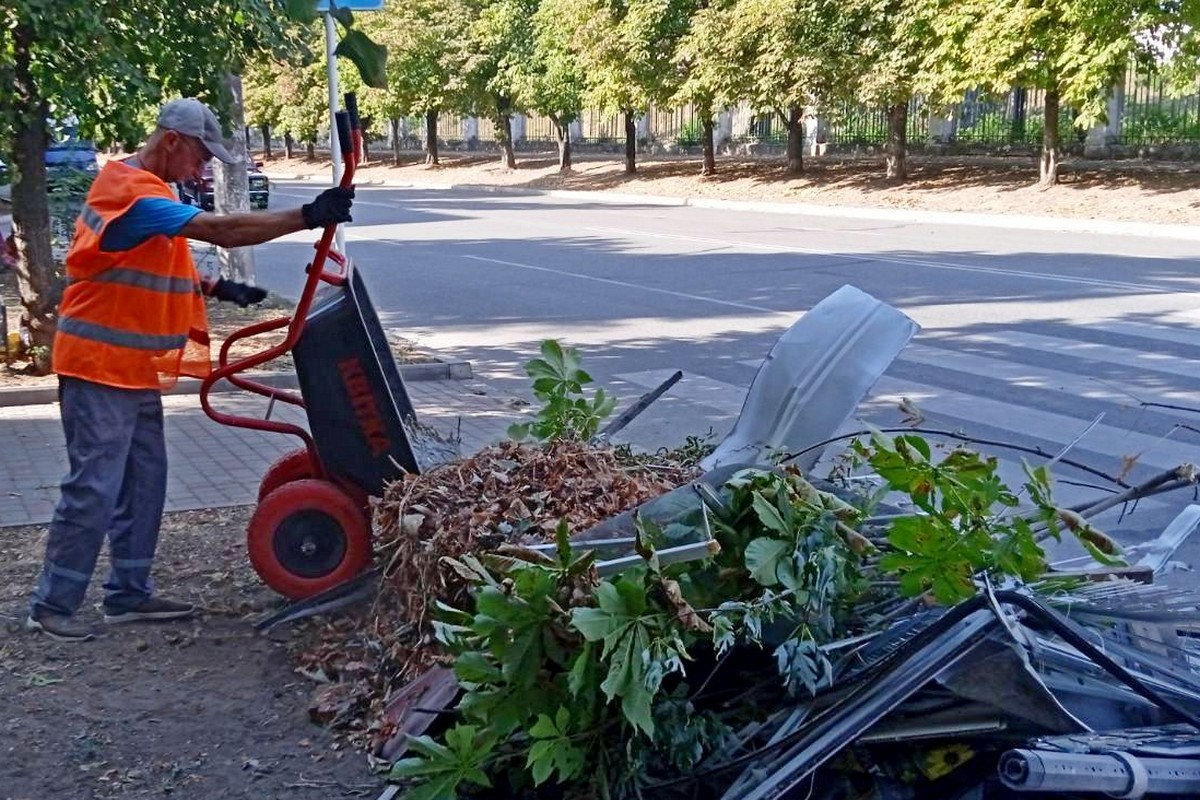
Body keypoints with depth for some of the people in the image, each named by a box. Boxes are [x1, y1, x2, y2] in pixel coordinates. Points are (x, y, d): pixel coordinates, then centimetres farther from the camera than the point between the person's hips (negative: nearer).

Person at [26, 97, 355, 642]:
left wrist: (218, 289, 10)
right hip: (100, 367, -10)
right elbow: (223, 230, -30)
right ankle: (51, 606, 5)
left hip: (134, 369, 10)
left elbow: (164, 266, 23)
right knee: (94, 487, -6)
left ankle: (129, 593, 22)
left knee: (144, 481, 13)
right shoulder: (134, 194, -21)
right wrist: (307, 217, -30)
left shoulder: (144, 189, 14)